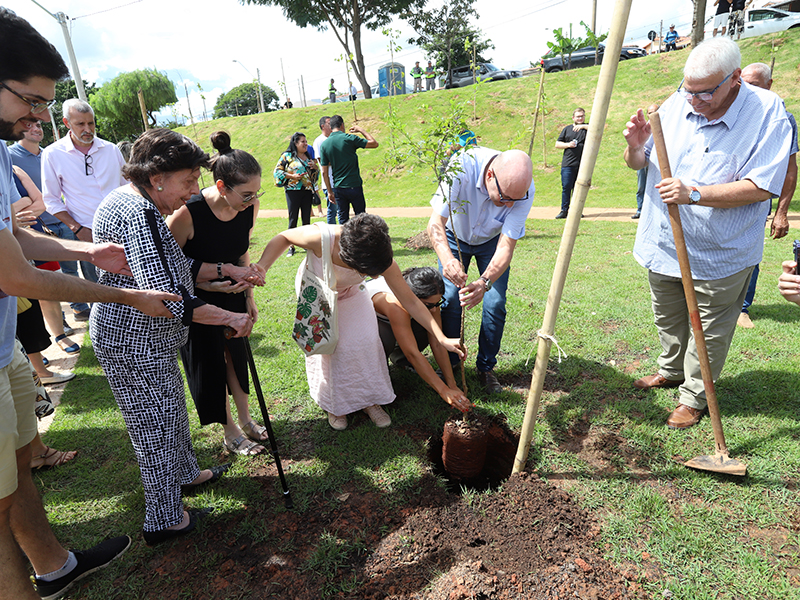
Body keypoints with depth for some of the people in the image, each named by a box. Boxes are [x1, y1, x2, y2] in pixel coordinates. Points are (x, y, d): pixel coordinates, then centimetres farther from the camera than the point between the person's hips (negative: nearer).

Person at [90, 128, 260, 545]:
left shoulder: (133, 203, 9)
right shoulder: (138, 213, -25)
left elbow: (173, 269, 13)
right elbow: (165, 295, -33)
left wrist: (227, 271, 3)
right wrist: (230, 318, -26)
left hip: (141, 334, 10)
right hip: (135, 340, -10)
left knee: (169, 406, 24)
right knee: (157, 420, 4)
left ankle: (185, 474, 46)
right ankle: (164, 521, 23)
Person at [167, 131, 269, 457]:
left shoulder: (249, 207, -16)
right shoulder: (186, 213, -33)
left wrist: (248, 295, 5)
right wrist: (208, 285, -32)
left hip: (231, 292, 5)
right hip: (196, 299, -5)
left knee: (236, 352, 15)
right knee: (209, 362, 8)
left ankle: (246, 419, 35)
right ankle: (230, 432, 26)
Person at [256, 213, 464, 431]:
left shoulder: (381, 259, -35)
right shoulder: (321, 238, -44)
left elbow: (410, 301, -26)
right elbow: (283, 238, -23)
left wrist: (442, 338, -30)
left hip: (350, 294, 2)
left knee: (365, 340, -10)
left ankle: (370, 400, 13)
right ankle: (334, 404, 21)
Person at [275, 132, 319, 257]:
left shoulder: (309, 157, 15)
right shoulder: (287, 156, 0)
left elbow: (317, 174, 23)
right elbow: (277, 171, -2)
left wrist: (315, 167, 1)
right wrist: (292, 176, -13)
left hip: (308, 190, 4)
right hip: (293, 190, -4)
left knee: (307, 218, 7)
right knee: (293, 218, -2)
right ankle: (291, 246, 4)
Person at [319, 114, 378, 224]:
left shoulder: (324, 144, 3)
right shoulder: (349, 138, -8)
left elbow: (324, 172, 3)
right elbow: (374, 143, 0)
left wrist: (330, 191, 9)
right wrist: (361, 130, 11)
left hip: (338, 188, 4)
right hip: (354, 186, -3)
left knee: (343, 221, 10)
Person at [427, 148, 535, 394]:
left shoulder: (524, 190, -32)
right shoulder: (462, 166, -37)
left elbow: (507, 246, -32)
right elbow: (435, 223, -38)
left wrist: (484, 282, -50)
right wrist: (447, 259, -58)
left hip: (492, 241, 1)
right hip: (455, 237, -1)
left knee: (495, 306, -8)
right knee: (450, 300, -10)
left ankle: (486, 367, 13)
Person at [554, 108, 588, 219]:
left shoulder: (587, 127, 13)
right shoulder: (567, 129, 16)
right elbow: (557, 144, 15)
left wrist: (583, 126, -10)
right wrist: (568, 144, -2)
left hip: (582, 164, 0)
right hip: (568, 164, 0)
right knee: (566, 187, -5)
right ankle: (564, 211, 0)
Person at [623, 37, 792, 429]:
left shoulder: (767, 113, -15)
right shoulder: (676, 105, -4)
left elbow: (761, 187, -22)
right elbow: (638, 164, 5)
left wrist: (695, 194, -32)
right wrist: (635, 146, -18)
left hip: (719, 254, -4)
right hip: (663, 243, 5)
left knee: (708, 332, 10)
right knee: (668, 319, 23)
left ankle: (694, 396, 30)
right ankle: (671, 370, 47)